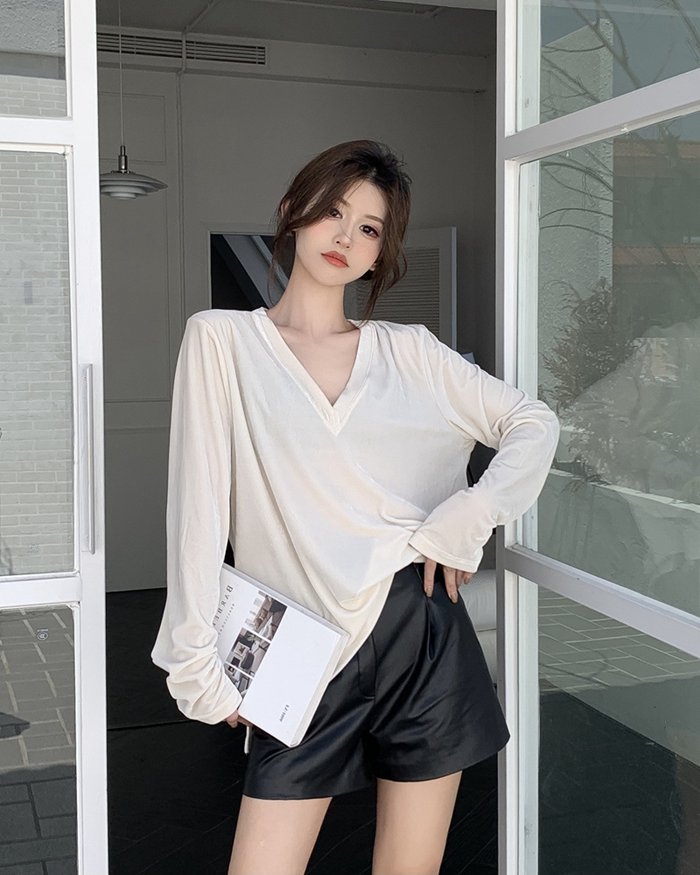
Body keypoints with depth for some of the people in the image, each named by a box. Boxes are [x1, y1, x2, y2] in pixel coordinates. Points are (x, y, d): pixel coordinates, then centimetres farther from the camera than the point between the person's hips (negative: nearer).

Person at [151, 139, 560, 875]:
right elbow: (200, 504, -3)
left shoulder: (408, 351, 9)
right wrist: (198, 660, -6)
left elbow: (534, 422, 10)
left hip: (423, 630, 2)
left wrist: (469, 516, -6)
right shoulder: (222, 339, 2)